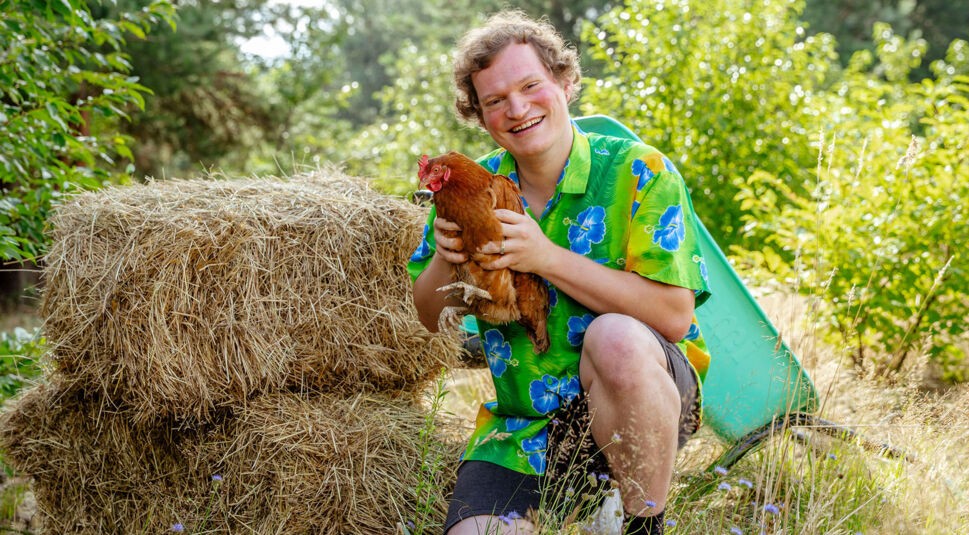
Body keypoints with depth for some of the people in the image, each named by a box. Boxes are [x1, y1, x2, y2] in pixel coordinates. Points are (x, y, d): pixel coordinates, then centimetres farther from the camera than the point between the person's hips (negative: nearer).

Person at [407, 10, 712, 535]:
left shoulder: (637, 171, -9)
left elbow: (673, 313, -18)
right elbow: (430, 317, 11)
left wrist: (548, 257, -23)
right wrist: (445, 259, -13)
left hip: (642, 402, -3)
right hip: (522, 424, 3)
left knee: (616, 336, -36)